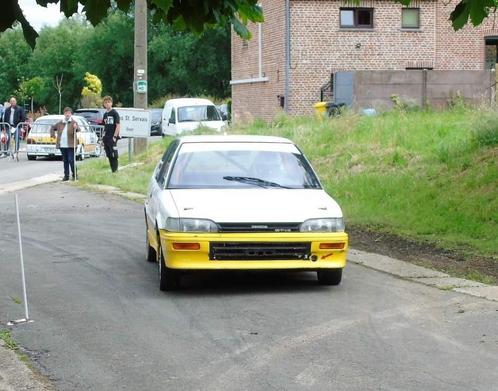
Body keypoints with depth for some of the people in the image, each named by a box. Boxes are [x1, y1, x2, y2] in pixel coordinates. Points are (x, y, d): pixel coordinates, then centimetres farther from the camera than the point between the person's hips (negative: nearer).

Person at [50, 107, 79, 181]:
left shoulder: (73, 123, -2)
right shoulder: (60, 123, 12)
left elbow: (78, 129, -20)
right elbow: (53, 128, 27)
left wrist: (76, 128, -43)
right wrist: (52, 134, 10)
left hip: (70, 145, -5)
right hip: (62, 145, 5)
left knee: (71, 160, -8)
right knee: (65, 161, 10)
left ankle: (74, 175, 2)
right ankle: (66, 176, 15)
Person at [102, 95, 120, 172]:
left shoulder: (114, 113, -5)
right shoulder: (105, 114, 16)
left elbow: (118, 125, -9)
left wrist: (115, 136, -16)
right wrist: (103, 137, 14)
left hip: (112, 138, -7)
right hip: (106, 138, 7)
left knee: (114, 156, -9)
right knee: (109, 156, 8)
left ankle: (115, 170, -7)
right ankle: (112, 170, 13)